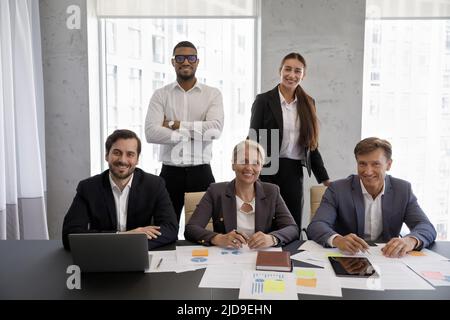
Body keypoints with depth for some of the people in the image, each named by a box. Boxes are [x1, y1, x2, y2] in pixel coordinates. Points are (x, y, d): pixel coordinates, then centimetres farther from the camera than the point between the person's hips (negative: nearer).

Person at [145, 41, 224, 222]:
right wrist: (195, 133, -13)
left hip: (201, 173, 0)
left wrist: (175, 124, -10)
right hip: (170, 173, 0)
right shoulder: (160, 95, 4)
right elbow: (151, 133, -10)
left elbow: (215, 129, -13)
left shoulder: (213, 94, 4)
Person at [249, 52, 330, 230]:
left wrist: (325, 179, 12)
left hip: (295, 172, 4)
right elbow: (253, 139, -3)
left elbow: (311, 145, 14)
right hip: (268, 170, -3)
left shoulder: (308, 104, 10)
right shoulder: (264, 100, -2)